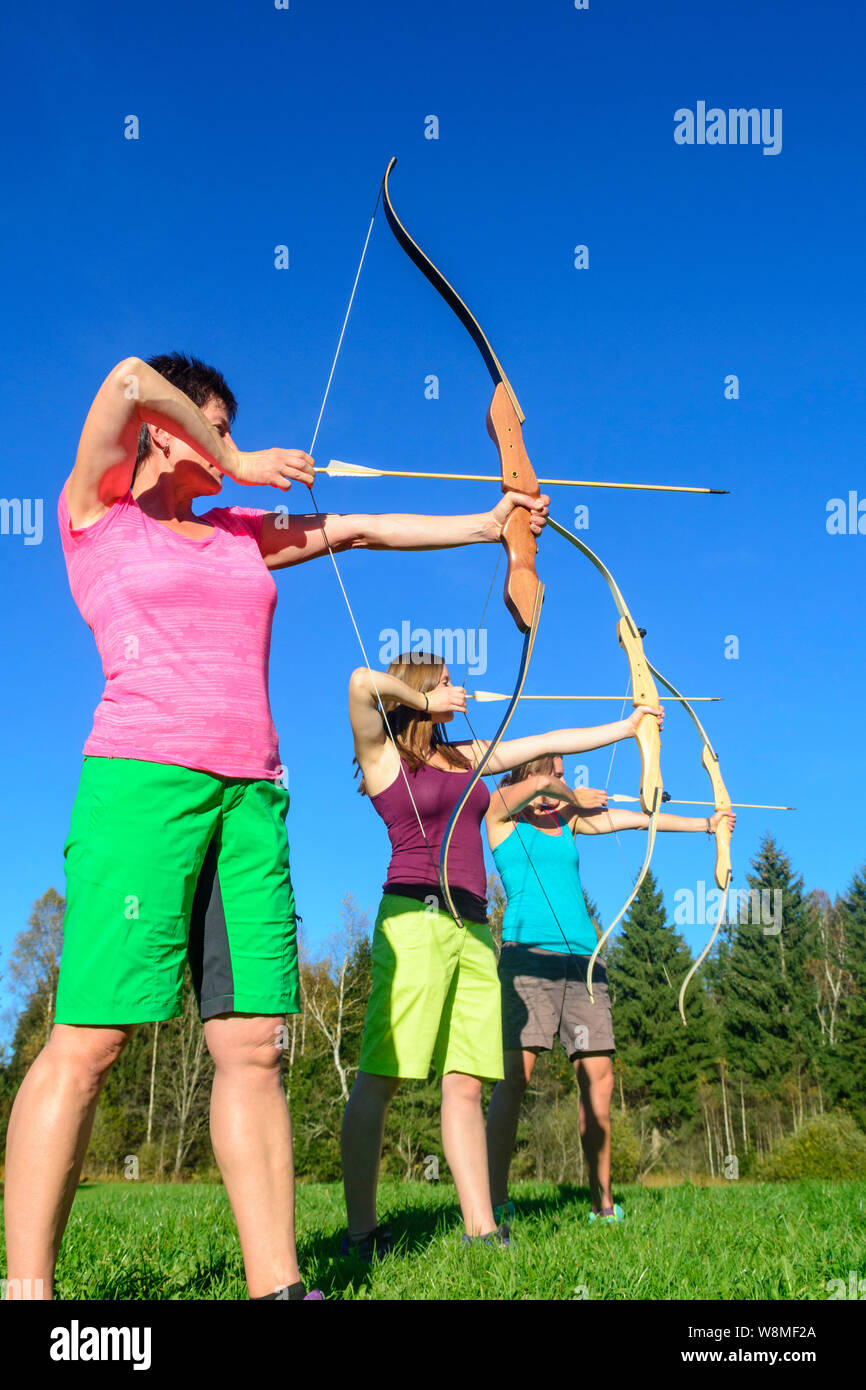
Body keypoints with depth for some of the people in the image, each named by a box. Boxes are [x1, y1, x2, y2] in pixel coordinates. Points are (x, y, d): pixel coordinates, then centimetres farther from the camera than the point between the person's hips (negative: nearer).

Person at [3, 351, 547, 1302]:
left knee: (254, 1044, 1)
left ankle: (276, 1280, 6)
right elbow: (127, 382, -5)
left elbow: (359, 530, 23)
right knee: (88, 1040, -9)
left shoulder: (240, 535, 23)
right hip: (143, 779, -5)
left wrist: (485, 525, 19)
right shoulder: (98, 512, 9)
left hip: (250, 794, 6)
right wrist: (236, 465, 5)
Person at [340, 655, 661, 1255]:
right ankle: (361, 1230, 0)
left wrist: (626, 726, 32)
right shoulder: (384, 755, 3)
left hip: (473, 928, 7)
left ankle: (482, 1227, 6)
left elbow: (549, 741, 27)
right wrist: (424, 700, -1)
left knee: (466, 1084, 4)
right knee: (379, 1079, -6)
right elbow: (362, 681, -15)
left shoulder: (467, 757, 22)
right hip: (414, 918, -7)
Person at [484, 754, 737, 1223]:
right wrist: (574, 797, 7)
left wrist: (706, 823, 15)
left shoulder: (568, 819, 21)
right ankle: (495, 1201, -9)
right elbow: (539, 784, -11)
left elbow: (635, 818, 17)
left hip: (582, 956, 5)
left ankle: (602, 1202, 11)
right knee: (515, 1074, -13)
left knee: (597, 1077, 1)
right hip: (529, 955, -5)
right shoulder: (498, 812, 7)